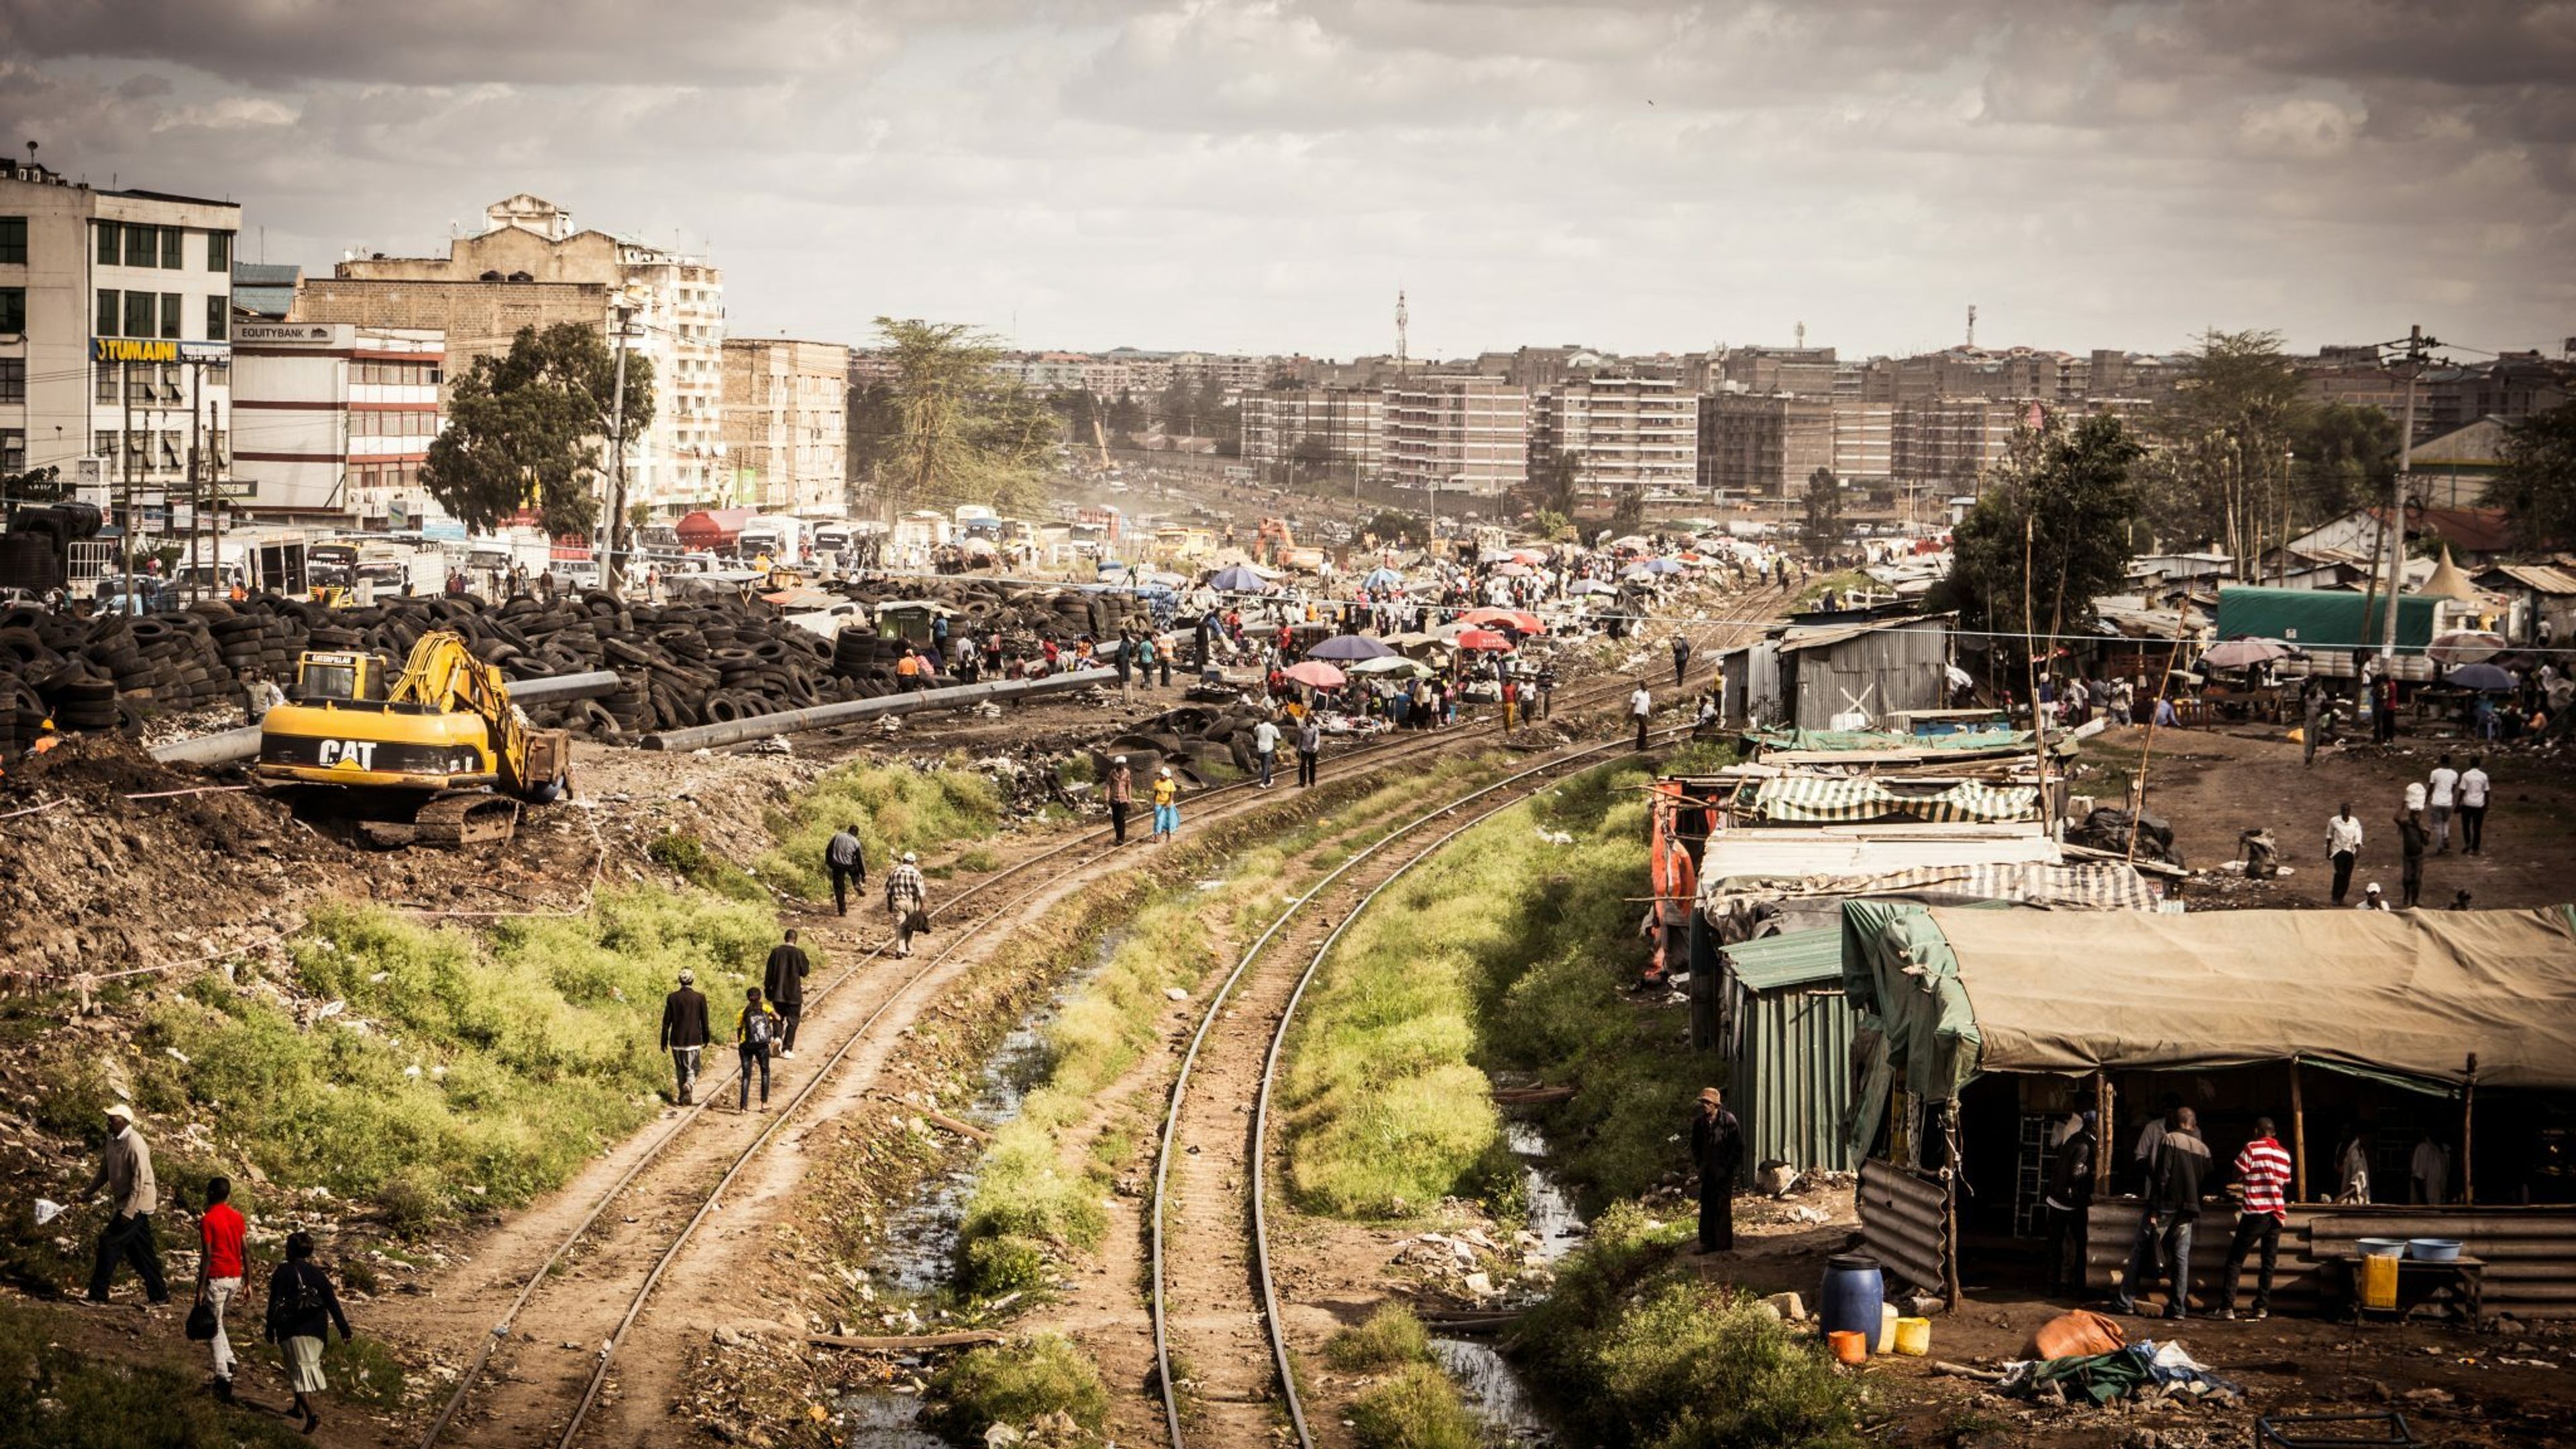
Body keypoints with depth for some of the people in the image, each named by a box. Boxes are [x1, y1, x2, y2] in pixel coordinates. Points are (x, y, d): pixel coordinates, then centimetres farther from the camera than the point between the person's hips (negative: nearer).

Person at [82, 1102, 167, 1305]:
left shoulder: (135, 1145, -21)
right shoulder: (113, 1140, 7)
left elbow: (139, 1181, -23)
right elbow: (105, 1172, 19)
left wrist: (128, 1212, -24)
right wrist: (87, 1193, 13)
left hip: (137, 1204, -9)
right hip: (124, 1202, 9)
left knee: (109, 1243, -10)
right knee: (141, 1251, 12)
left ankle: (98, 1295, -5)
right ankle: (159, 1295, 18)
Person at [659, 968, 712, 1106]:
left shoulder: (672, 998, -4)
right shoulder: (699, 998, -7)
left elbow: (666, 1021, -1)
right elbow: (704, 1021, 0)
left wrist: (664, 1041, 7)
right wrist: (706, 1038, 14)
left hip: (677, 1041, 1)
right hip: (693, 1041, -1)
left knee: (680, 1070, 14)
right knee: (692, 1068, 6)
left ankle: (682, 1097, 18)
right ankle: (689, 1085, -23)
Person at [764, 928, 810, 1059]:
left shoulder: (776, 951, -3)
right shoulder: (799, 953, -10)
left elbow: (769, 973, 1)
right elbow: (805, 972, -2)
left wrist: (768, 989, 10)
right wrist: (806, 961, 13)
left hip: (778, 993, 2)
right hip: (794, 994, -2)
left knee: (779, 1016, 21)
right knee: (792, 1021, 7)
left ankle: (778, 1037, -5)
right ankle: (787, 1049, 4)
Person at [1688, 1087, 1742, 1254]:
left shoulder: (1728, 1120, -10)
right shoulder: (1699, 1123, 4)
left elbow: (1738, 1146, -7)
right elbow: (1695, 1146, 18)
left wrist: (1728, 1167, -11)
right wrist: (1699, 1164, 6)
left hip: (1724, 1172, -5)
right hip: (1707, 1172, 5)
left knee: (1723, 1208, -4)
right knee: (1707, 1208, 6)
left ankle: (1724, 1245, 1)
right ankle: (1708, 1243, 13)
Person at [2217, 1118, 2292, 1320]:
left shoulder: (2252, 1149, -7)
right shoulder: (2284, 1155, 8)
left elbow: (2237, 1177, -6)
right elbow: (2284, 1185, 15)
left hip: (2255, 1213, -5)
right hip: (2277, 1213, 5)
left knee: (2236, 1260, -1)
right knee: (2269, 1261, 12)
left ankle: (2227, 1307, -9)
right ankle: (2262, 1307, 10)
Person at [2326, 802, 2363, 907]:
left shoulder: (2355, 822, 2)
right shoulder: (2334, 821, -1)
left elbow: (2358, 837, -3)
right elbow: (2329, 836, 11)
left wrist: (2358, 850, -18)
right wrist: (2328, 850, 13)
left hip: (2350, 851, 2)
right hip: (2338, 850, -2)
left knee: (2347, 876, 1)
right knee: (2340, 872, -19)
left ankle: (2341, 897, 16)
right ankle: (2335, 897, -11)